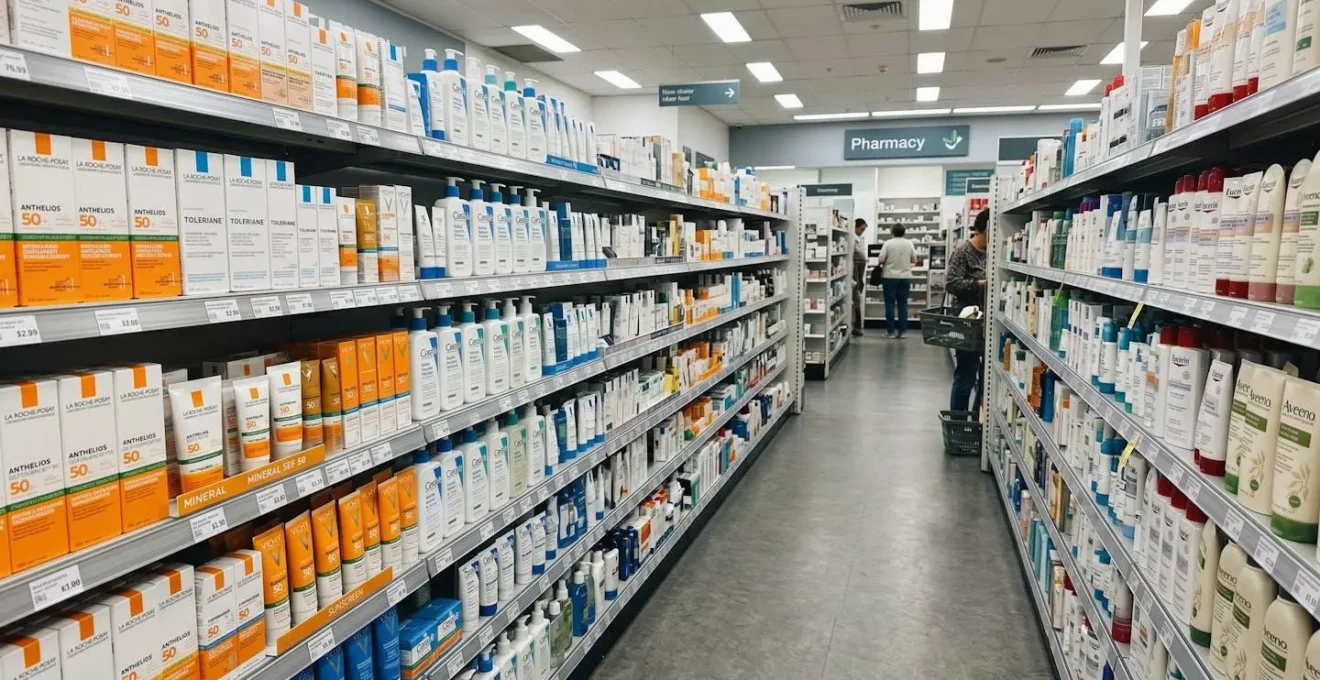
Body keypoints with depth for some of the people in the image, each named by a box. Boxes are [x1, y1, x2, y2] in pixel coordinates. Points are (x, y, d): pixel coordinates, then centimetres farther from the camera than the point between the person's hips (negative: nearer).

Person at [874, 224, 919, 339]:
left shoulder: (888, 243, -7)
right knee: (902, 304, 8)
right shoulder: (909, 244, 1)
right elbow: (914, 261, 5)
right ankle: (901, 331, 7)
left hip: (890, 276, -2)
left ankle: (891, 331, 2)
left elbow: (881, 260, -11)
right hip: (905, 277, 2)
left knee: (890, 303, 3)